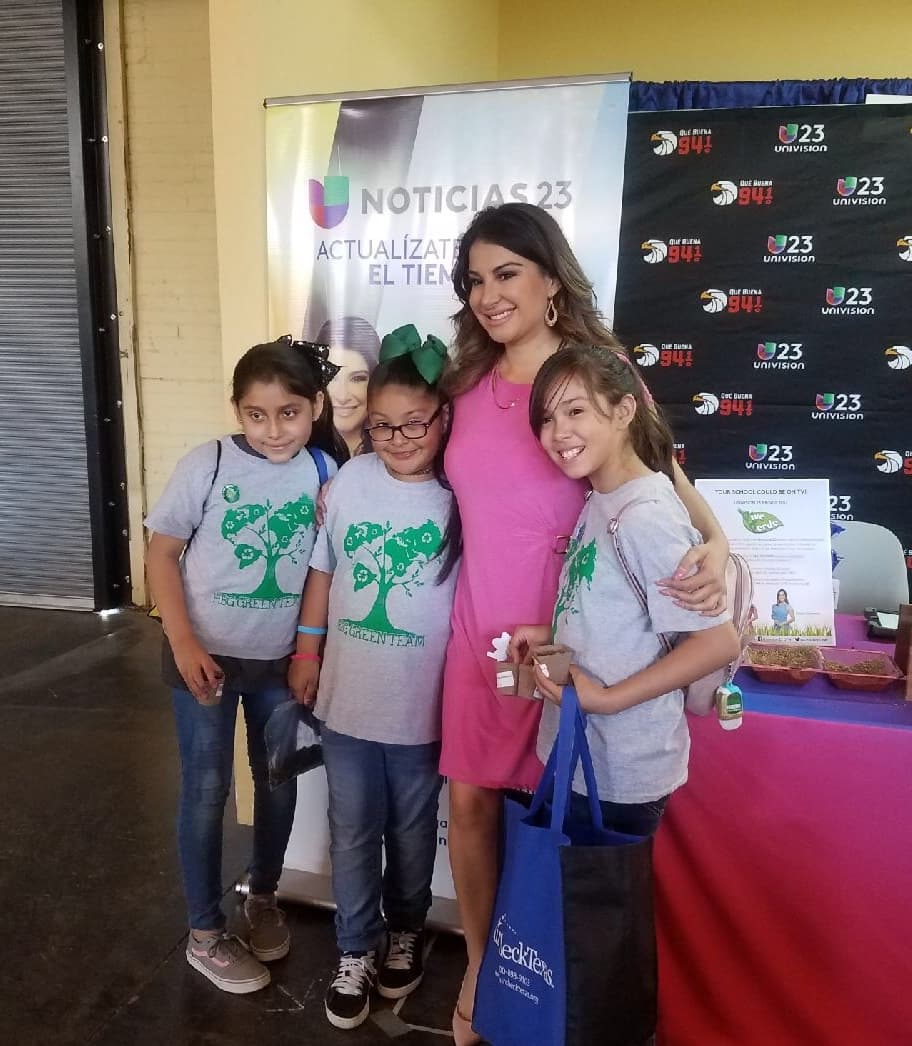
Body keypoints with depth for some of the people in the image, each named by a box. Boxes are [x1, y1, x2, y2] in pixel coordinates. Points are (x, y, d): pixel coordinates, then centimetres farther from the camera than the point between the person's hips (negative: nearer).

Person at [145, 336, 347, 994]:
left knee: (280, 783, 16)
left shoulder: (326, 471, -7)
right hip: (206, 656, -3)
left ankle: (264, 898, 41)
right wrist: (183, 643, -15)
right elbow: (162, 552, -9)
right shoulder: (207, 465, -15)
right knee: (207, 792, 7)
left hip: (281, 660, 3)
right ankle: (205, 934, 26)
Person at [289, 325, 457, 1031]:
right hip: (347, 695, 2)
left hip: (422, 704, -1)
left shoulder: (462, 495, -12)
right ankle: (356, 951, 36)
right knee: (352, 833, 16)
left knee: (411, 832, 19)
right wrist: (307, 649, 8)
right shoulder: (351, 479, -7)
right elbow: (323, 567, 5)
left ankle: (405, 933, 44)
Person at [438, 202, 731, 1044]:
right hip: (479, 626, 4)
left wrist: (716, 544, -28)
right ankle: (480, 966, 35)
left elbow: (667, 483, -8)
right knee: (470, 804, 12)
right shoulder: (468, 385, 3)